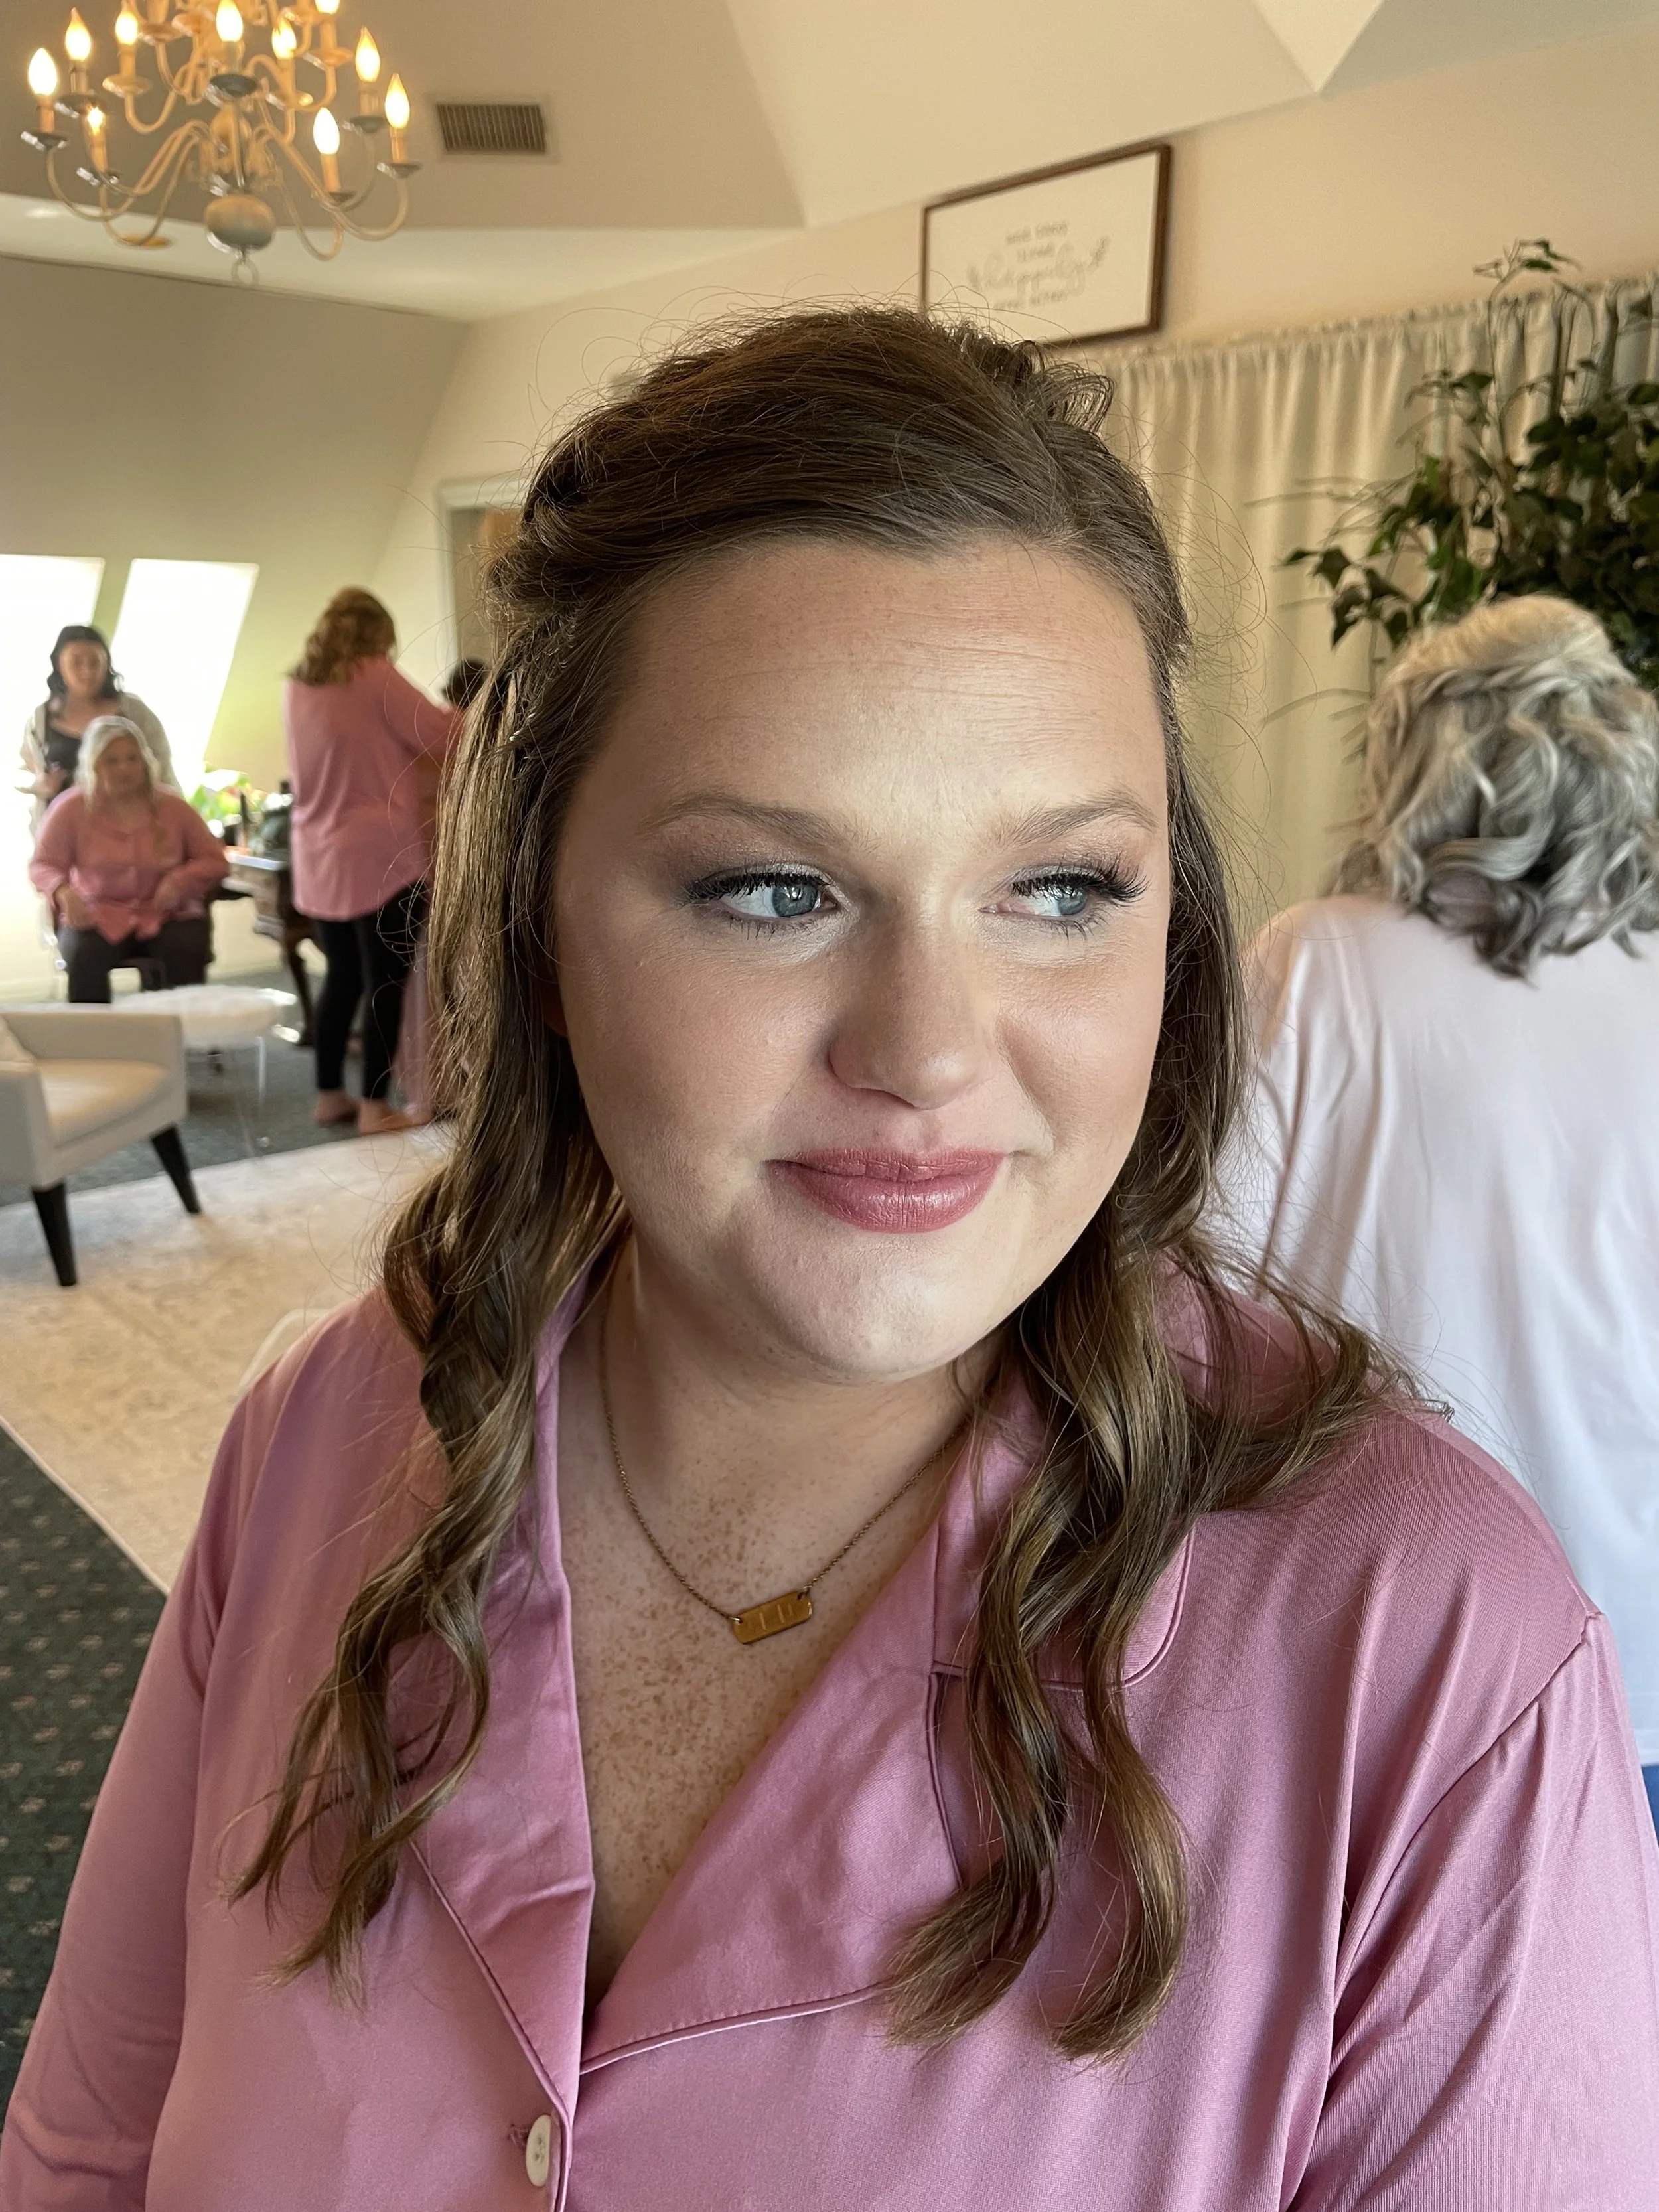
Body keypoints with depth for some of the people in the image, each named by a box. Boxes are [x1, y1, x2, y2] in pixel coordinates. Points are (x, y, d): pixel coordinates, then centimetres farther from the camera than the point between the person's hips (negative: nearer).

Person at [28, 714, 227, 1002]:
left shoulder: (172, 807, 4)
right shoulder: (71, 809, 1)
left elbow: (215, 859, 8)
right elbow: (42, 865, 3)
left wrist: (182, 879, -13)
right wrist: (63, 891, -21)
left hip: (167, 916, 1)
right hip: (99, 916, 0)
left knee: (187, 950, -31)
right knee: (84, 955, -32)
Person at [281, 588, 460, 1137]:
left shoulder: (295, 687, 11)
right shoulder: (373, 675, -8)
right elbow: (438, 736, -5)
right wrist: (462, 716, 15)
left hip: (320, 859, 7)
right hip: (382, 855, -7)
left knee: (342, 978, 16)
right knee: (385, 983, -1)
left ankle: (330, 1094, 21)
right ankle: (376, 1106, 0)